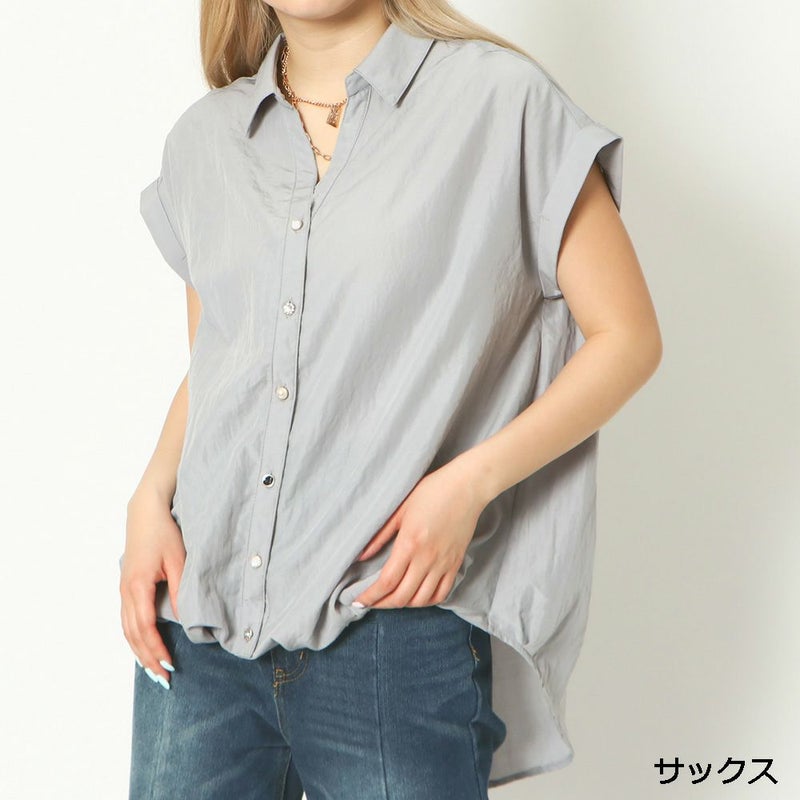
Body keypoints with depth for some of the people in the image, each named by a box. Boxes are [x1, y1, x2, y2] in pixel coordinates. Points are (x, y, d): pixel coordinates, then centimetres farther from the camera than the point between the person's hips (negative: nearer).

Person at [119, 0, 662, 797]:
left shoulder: (502, 99, -3)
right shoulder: (204, 139, 12)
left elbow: (626, 336, -2)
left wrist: (469, 479, -14)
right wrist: (150, 498, 1)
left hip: (397, 620, -4)